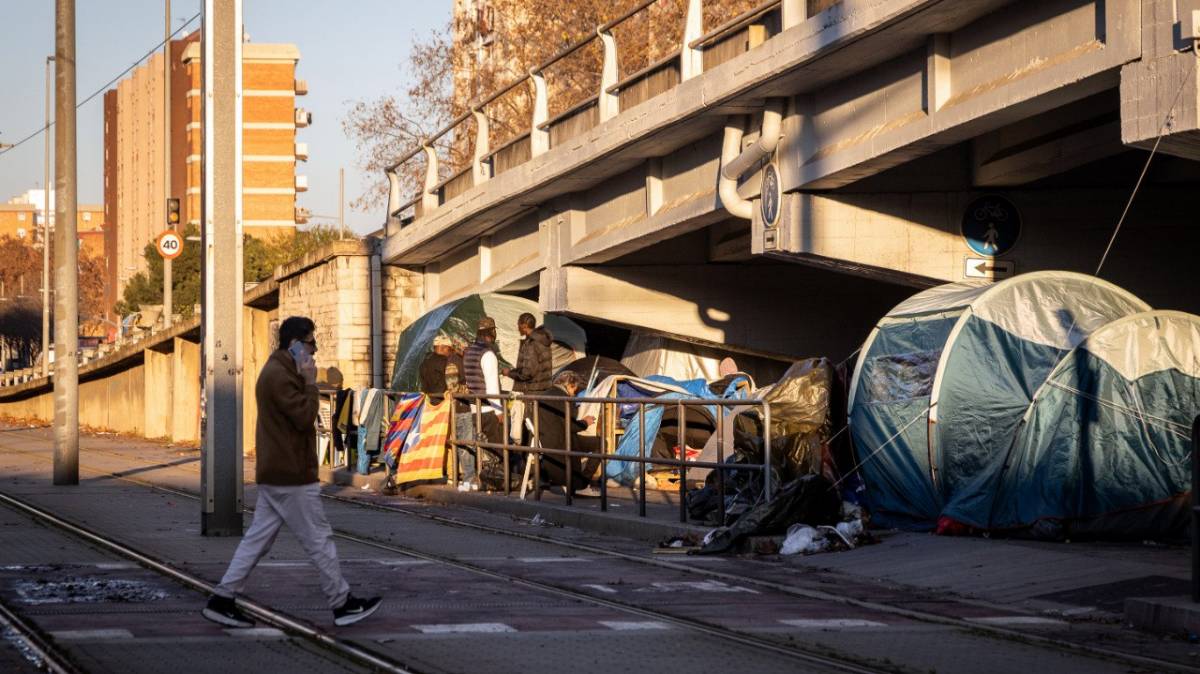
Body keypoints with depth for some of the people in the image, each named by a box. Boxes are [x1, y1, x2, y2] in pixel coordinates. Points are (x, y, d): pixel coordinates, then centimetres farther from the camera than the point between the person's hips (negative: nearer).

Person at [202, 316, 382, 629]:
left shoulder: (276, 372, 17)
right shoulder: (280, 376, -18)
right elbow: (305, 416, -21)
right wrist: (310, 382, -16)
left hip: (274, 474, 11)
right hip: (291, 475, -11)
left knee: (258, 538, 10)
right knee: (319, 539, -1)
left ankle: (222, 599, 8)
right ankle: (342, 604, 7)